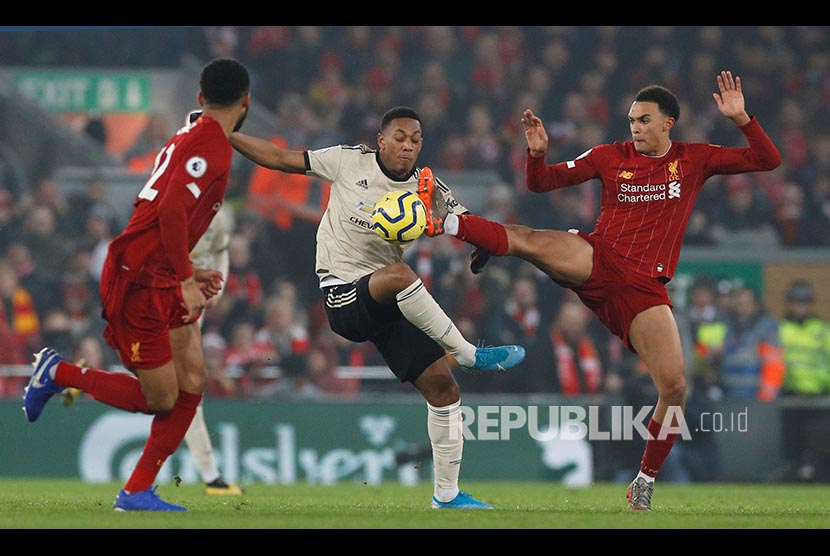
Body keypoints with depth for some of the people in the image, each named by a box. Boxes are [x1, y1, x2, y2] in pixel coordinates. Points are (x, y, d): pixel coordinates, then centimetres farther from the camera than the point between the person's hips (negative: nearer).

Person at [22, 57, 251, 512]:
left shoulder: (190, 138, 15)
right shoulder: (211, 146, -16)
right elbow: (171, 211, -27)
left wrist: (188, 273, 22)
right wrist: (186, 282, -23)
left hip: (163, 282, 10)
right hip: (137, 283, -10)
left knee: (192, 383, 3)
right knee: (161, 400, -4)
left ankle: (137, 492, 6)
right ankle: (58, 373, 9)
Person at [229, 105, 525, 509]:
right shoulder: (349, 162, -2)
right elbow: (280, 159, 5)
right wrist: (223, 133, 1)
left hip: (390, 306, 5)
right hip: (344, 298, -5)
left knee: (443, 388, -4)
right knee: (397, 274, -39)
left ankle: (446, 494, 9)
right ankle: (468, 354, -26)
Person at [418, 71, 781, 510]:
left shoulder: (695, 160, 7)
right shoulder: (610, 157, 7)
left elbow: (767, 160, 5)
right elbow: (541, 183, 9)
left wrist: (741, 119, -11)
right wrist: (537, 153, -13)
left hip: (644, 288, 0)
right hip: (597, 259, 0)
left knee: (674, 388, -10)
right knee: (528, 240, -31)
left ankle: (644, 485, 6)